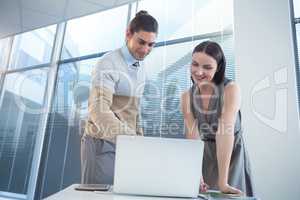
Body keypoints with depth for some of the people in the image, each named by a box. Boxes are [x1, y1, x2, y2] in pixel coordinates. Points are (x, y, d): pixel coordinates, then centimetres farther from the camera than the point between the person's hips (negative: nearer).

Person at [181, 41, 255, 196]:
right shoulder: (186, 97, -9)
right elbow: (192, 136, -17)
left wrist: (222, 182, -32)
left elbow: (226, 132, -29)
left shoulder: (230, 89, -20)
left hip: (232, 154, -2)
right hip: (206, 154, 3)